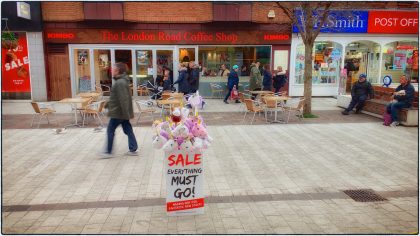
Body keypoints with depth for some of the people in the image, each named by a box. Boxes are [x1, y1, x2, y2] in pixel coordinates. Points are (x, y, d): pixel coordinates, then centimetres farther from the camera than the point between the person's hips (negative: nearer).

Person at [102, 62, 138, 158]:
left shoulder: (120, 83, -20)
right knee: (128, 130, 10)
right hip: (122, 112, 10)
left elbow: (123, 100, -25)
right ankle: (133, 149, 15)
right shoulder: (121, 81, 13)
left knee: (110, 131, 2)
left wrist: (126, 113, -26)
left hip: (118, 112, -10)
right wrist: (108, 104, 27)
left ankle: (108, 152, 10)